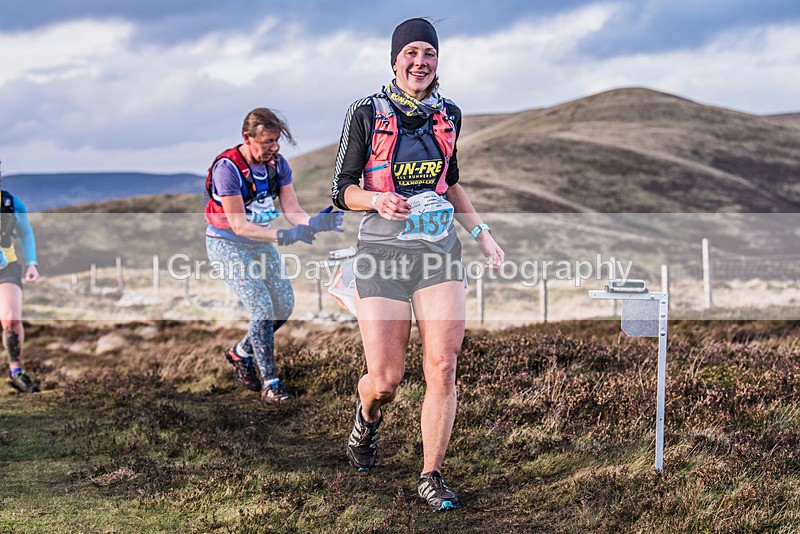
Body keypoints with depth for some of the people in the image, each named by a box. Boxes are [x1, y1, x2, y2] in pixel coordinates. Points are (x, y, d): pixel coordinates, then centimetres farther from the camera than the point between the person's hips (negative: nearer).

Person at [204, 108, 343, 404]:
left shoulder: (277, 163, -8)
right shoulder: (227, 167, -26)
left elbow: (292, 210, -12)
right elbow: (239, 226, -28)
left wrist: (314, 222, -35)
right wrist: (284, 236, -39)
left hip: (260, 241, 6)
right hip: (227, 244, -6)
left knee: (285, 304, 0)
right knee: (262, 307, -17)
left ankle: (241, 352, 24)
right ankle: (270, 382, -8)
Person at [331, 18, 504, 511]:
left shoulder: (448, 114, 10)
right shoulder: (366, 114, -3)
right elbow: (342, 189, -1)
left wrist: (482, 232, 16)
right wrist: (378, 200, -21)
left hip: (440, 251, 3)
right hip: (383, 252, -3)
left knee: (443, 368, -9)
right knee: (386, 380, -5)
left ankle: (432, 477, 6)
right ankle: (368, 416, 33)